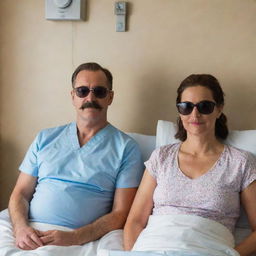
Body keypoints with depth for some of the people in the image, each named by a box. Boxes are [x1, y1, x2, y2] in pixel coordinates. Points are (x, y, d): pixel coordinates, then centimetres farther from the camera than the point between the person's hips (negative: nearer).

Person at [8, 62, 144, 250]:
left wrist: (74, 237, -15)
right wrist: (21, 228, -7)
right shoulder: (45, 138, 15)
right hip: (31, 235, 2)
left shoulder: (126, 148, 3)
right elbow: (20, 194, 13)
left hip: (80, 241, -2)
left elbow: (120, 213, -2)